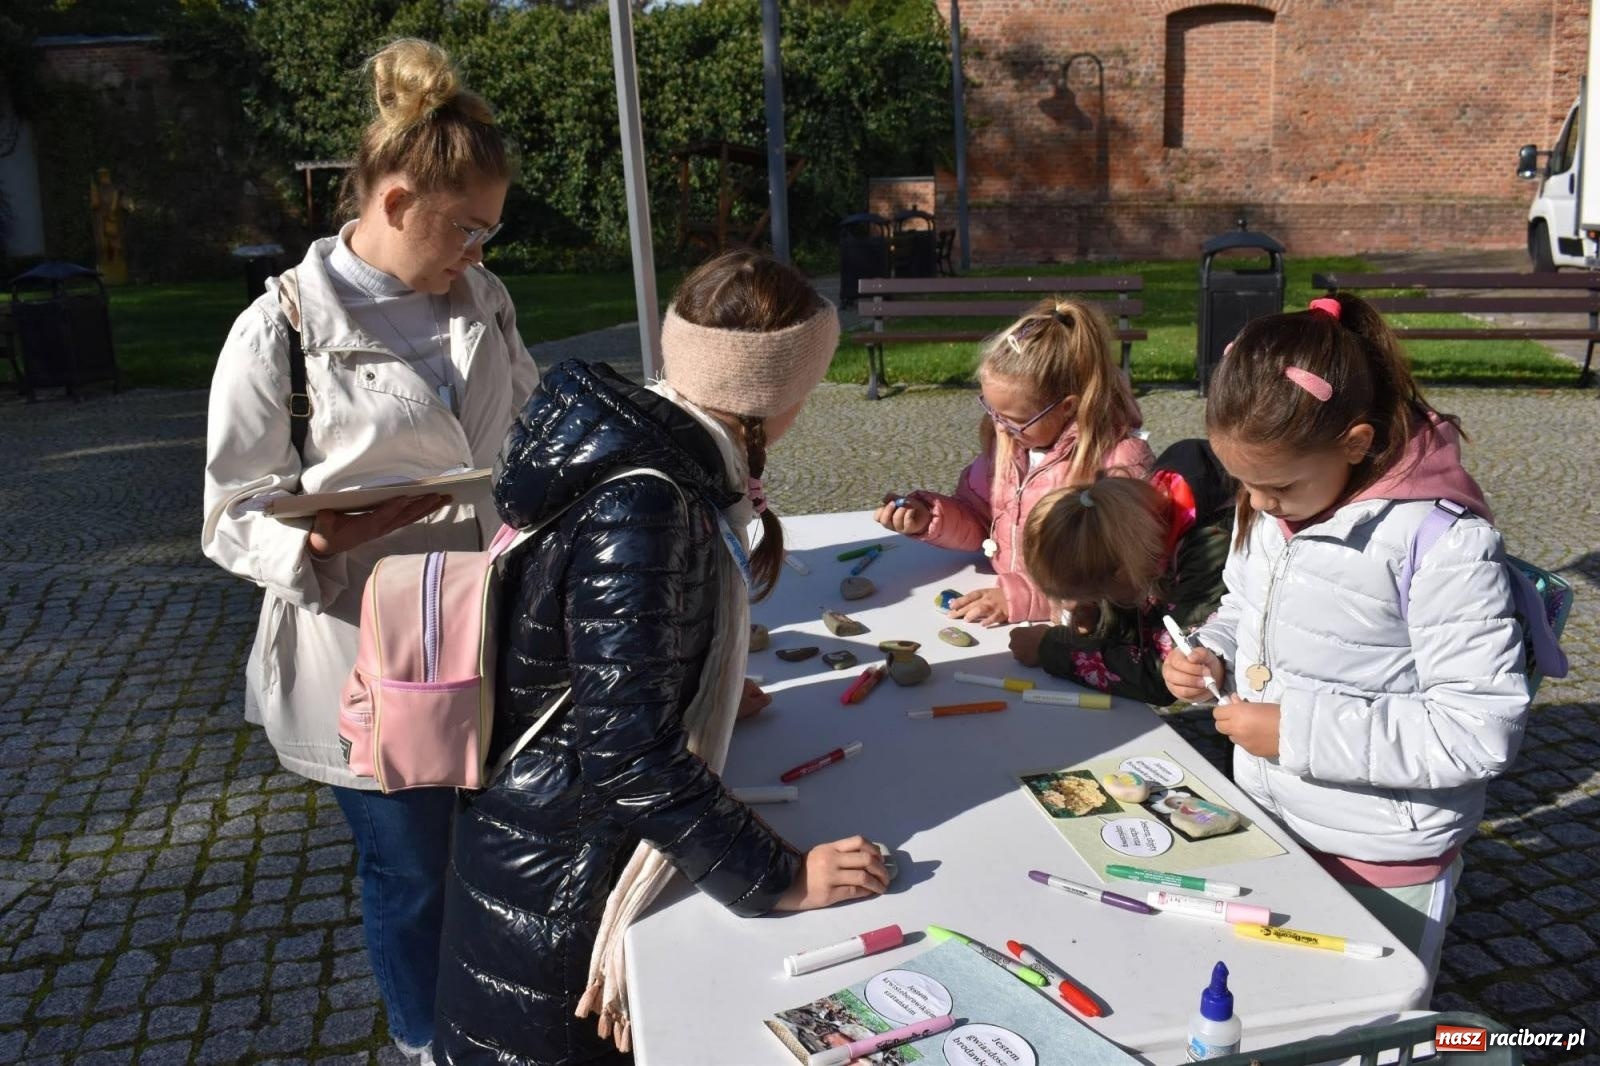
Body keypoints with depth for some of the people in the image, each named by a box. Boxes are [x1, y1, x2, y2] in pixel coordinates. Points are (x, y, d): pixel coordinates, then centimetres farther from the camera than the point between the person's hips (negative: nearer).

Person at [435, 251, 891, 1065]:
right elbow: (628, 755, -31)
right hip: (557, 880, -8)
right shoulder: (642, 505, -31)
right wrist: (780, 880, -24)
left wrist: (712, 691, 16)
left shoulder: (641, 441, -3)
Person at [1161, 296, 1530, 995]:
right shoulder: (1269, 509, -3)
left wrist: (1300, 730, -28)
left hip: (1378, 869, -6)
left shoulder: (1441, 542, -25)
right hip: (1265, 830, 7)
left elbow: (1484, 728, -26)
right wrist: (1212, 653, -7)